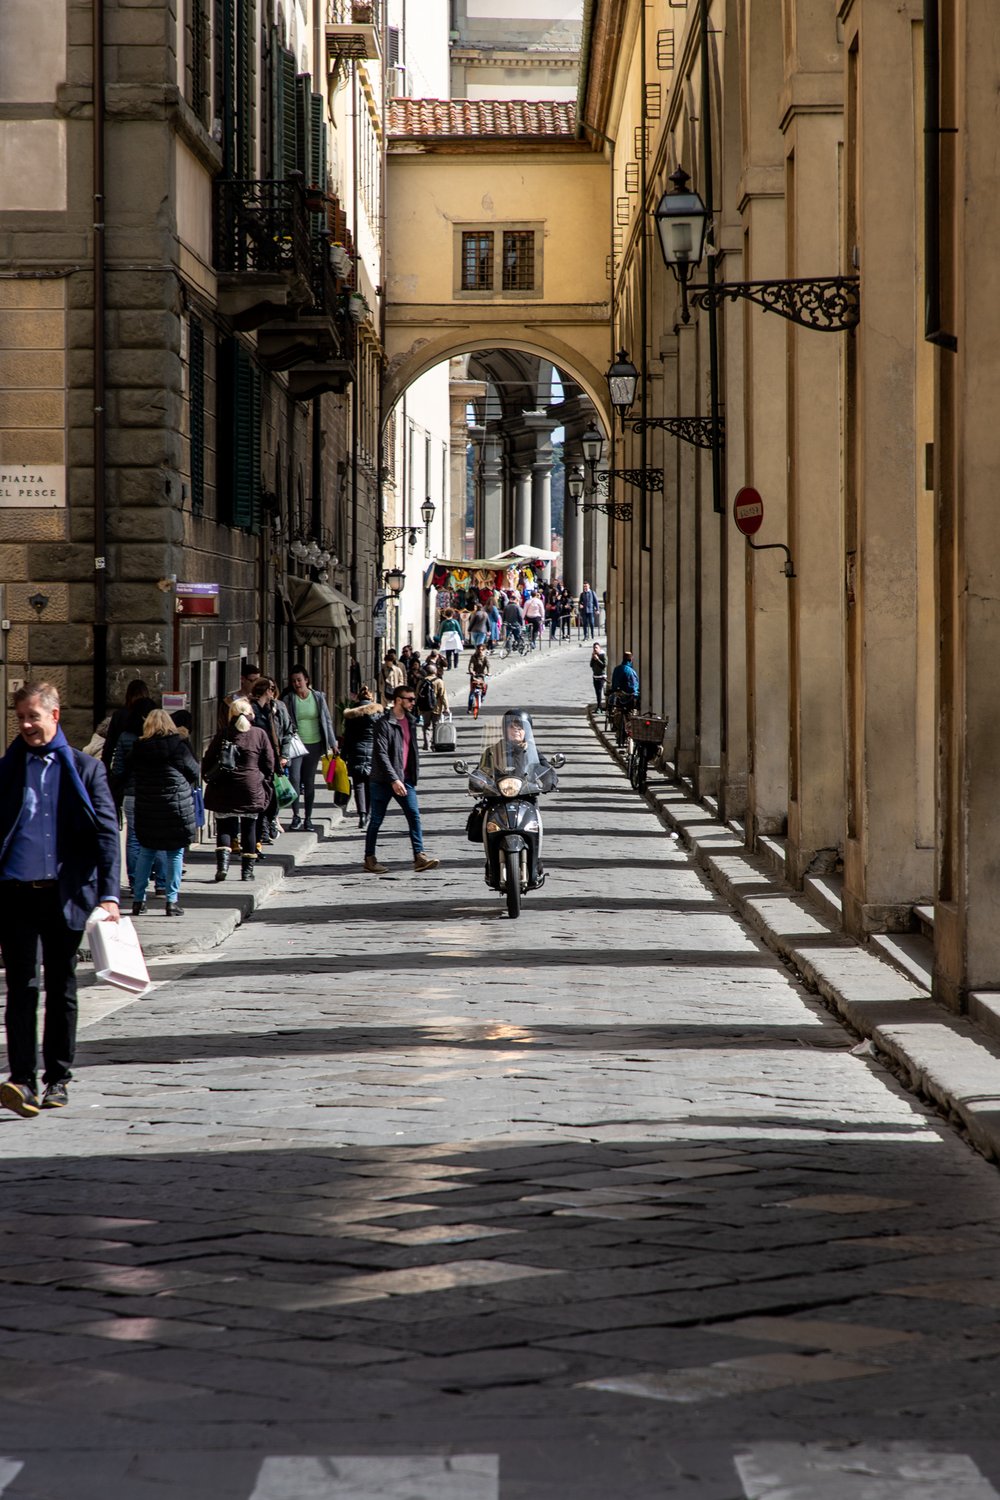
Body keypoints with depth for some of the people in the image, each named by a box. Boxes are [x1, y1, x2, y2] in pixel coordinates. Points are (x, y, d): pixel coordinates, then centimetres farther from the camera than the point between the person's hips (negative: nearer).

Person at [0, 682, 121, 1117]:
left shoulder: (85, 769, 5)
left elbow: (107, 833, 0)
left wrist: (108, 894, -10)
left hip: (64, 895, 0)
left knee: (61, 990, 9)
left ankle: (57, 1078, 19)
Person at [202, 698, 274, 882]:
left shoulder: (223, 735, 0)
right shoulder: (259, 735, 0)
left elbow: (208, 762, 4)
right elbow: (269, 765, 2)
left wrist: (210, 780, 16)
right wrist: (263, 783, 15)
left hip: (224, 791, 0)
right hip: (251, 790, 0)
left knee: (224, 827, 6)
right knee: (249, 828, 10)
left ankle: (222, 863, -15)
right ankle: (247, 870, 12)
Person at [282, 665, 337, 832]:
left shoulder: (318, 697, 3)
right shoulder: (288, 699, -1)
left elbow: (327, 720, 9)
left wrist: (332, 743, 7)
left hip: (314, 745, 2)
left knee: (309, 782, 7)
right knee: (294, 778, -16)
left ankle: (308, 818, 15)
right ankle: (296, 816, -6)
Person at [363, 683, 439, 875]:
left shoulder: (410, 721, 11)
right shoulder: (384, 723, -13)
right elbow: (381, 754, -19)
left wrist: (414, 773, 14)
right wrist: (393, 780, -24)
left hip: (404, 779, 6)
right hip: (383, 780, -6)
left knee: (414, 816, -6)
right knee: (376, 820, 3)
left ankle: (419, 856, -10)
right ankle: (369, 859, 13)